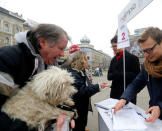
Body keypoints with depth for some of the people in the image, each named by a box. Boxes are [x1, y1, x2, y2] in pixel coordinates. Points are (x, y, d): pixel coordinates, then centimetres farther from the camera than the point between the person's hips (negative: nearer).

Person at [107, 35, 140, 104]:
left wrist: (120, 74, -17)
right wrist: (118, 74, -13)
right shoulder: (113, 60, 12)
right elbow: (109, 76, 7)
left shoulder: (132, 58, -6)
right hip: (115, 94, 5)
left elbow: (136, 76, -13)